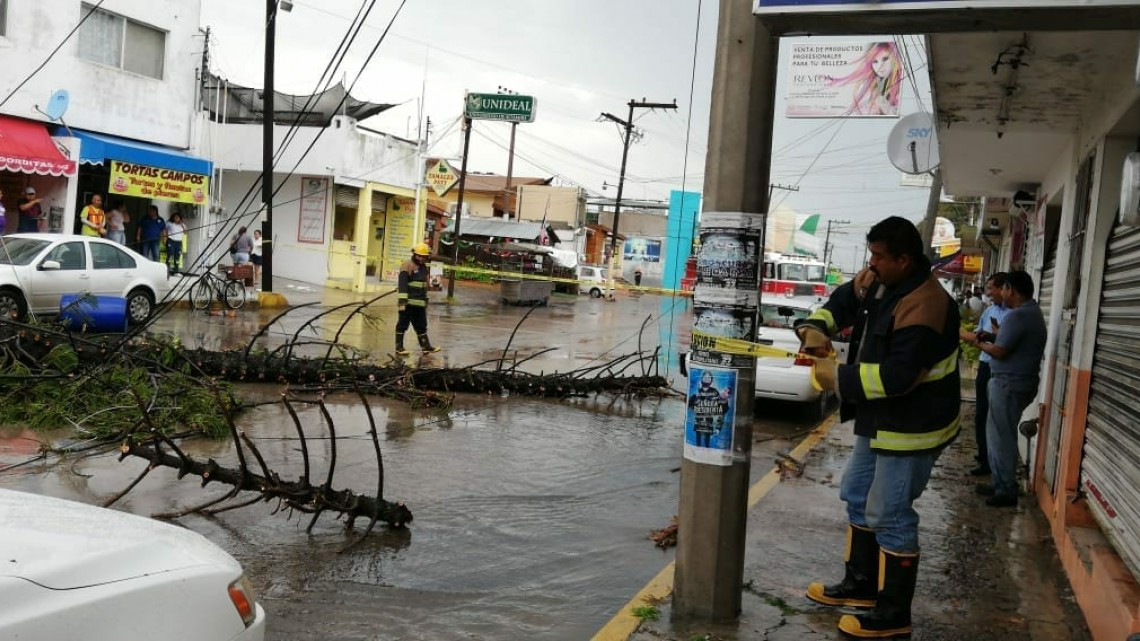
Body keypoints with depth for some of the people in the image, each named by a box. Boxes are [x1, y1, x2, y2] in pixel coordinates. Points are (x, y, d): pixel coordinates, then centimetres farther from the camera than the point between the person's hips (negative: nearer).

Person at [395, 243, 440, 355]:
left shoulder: (424, 267, 16)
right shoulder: (407, 266, -10)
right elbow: (402, 285, -17)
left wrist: (426, 300, 26)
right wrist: (402, 301, -23)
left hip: (420, 303, 8)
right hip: (408, 303, -8)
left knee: (421, 326, 13)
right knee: (402, 324, 1)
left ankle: (425, 345, 19)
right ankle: (399, 347, 8)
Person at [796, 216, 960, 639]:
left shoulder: (924, 306, -28)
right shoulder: (874, 282, 1)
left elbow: (896, 376, -32)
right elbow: (839, 303, 14)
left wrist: (838, 378, -23)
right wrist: (815, 329, -8)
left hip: (912, 427, -10)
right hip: (880, 420, 11)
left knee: (889, 516, -3)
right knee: (857, 497, 20)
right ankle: (861, 584, 36)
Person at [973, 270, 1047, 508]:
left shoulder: (1018, 315, -19)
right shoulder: (1033, 312, 14)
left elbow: (1000, 352, -20)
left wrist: (979, 343, -5)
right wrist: (996, 335, 12)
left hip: (1009, 384, -10)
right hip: (1017, 382, 10)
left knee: (1002, 437, -3)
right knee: (997, 434, 18)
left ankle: (1007, 492, 4)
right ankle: (1000, 484, 25)